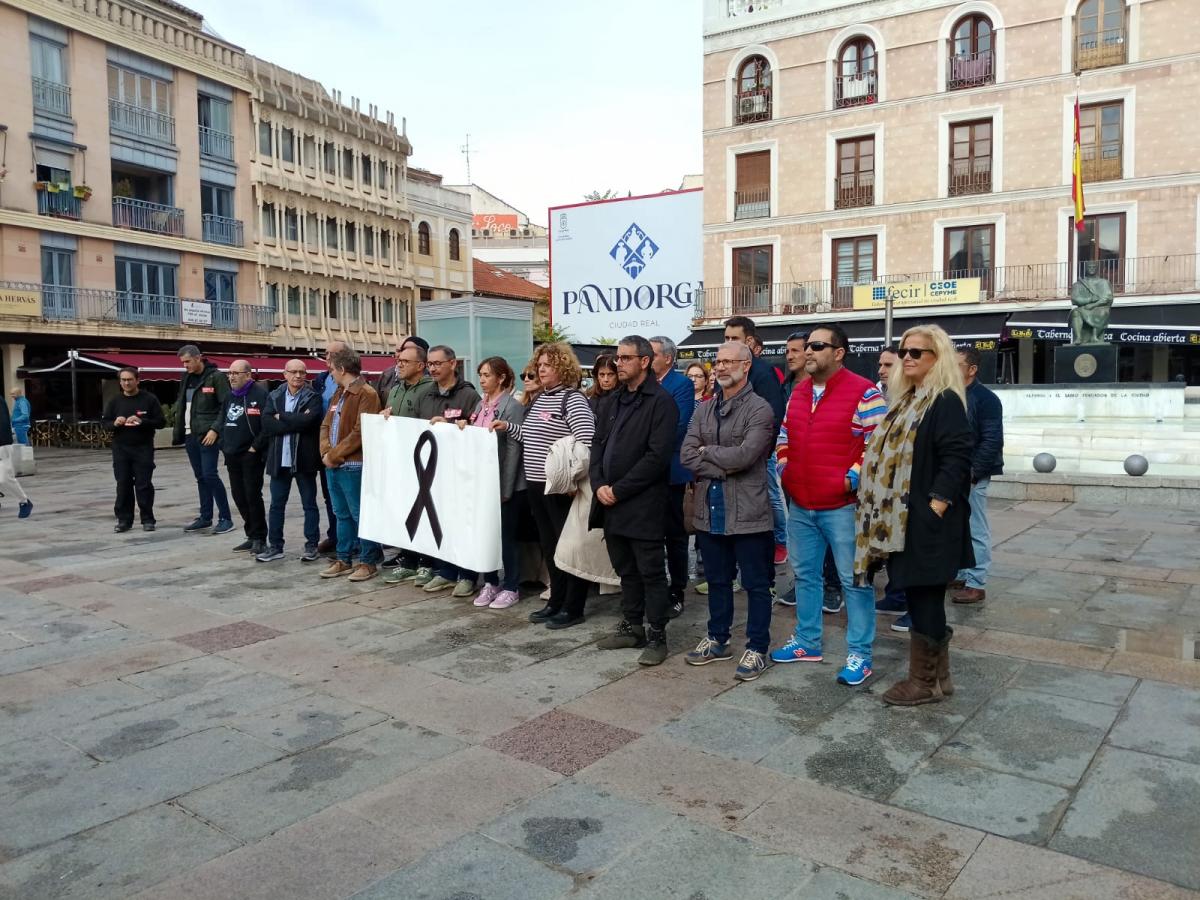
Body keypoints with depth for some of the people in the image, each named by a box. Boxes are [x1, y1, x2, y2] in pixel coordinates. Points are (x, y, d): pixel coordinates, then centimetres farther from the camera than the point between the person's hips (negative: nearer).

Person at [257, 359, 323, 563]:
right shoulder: (274, 397, 8)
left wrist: (282, 417, -9)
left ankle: (312, 546, 13)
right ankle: (275, 546, 19)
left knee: (309, 504, 5)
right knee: (276, 505, 9)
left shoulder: (313, 397, -2)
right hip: (280, 459, 4)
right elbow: (266, 423, -6)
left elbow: (307, 420, -20)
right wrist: (295, 423, -15)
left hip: (304, 459, -3)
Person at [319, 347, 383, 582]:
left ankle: (369, 562, 7)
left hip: (353, 467, -9)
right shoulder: (338, 393, 16)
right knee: (342, 515, 16)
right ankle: (343, 560, 25)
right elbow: (326, 425, 14)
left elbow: (360, 433, -20)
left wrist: (334, 454, -15)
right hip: (333, 466, 9)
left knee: (361, 515, -2)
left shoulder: (366, 394, -13)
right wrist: (326, 452, -4)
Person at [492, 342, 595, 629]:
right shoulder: (538, 398, 15)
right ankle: (556, 601, 27)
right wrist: (508, 426, 10)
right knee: (549, 545, 15)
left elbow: (586, 441, -21)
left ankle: (573, 608, 10)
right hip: (536, 484, 9)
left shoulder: (572, 399, -12)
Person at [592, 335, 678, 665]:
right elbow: (597, 446, 13)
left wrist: (618, 490, -15)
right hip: (612, 503, 7)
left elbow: (658, 456, -16)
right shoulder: (610, 402, 15)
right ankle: (631, 627, 29)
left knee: (650, 573, 2)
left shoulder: (661, 401, -9)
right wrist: (599, 485, -5)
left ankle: (656, 637, 12)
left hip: (644, 505, -7)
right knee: (626, 570, 17)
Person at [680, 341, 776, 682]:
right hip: (710, 510, 6)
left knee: (756, 584, 6)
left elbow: (744, 455, -21)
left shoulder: (759, 409, -9)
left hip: (748, 512, -6)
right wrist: (724, 468, -14)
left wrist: (706, 452, -7)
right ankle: (717, 639, 33)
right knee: (717, 580, 19)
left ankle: (757, 648, 18)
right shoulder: (703, 410, 10)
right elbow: (686, 454, -1)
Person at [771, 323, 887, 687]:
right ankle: (806, 642, 30)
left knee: (854, 581, 1)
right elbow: (785, 436, 22)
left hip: (842, 506, -7)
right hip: (800, 506, 7)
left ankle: (859, 655, 12)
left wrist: (852, 479, -16)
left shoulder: (863, 393, -10)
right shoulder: (798, 391, 13)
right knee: (805, 575, 16)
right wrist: (785, 470, 9)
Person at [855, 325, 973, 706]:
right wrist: (886, 513, 15)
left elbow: (956, 459, -18)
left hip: (925, 519, -9)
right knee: (922, 597, 15)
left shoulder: (946, 401, -11)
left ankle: (923, 681, 13)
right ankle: (938, 676, 26)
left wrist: (934, 510, -22)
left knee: (924, 597, 0)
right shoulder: (906, 401, 16)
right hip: (900, 517, 9)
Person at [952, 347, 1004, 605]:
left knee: (975, 530, -2)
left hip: (971, 475, -7)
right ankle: (959, 573, 25)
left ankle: (976, 584, 4)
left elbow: (992, 441, -15)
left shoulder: (986, 399, -10)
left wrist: (972, 473, -17)